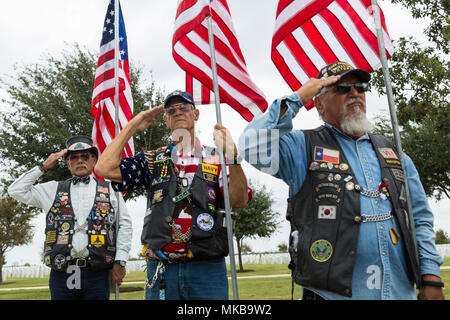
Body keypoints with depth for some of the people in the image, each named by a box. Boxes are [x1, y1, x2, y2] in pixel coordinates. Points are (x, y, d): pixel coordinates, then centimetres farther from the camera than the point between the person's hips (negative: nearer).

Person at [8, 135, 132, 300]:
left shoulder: (110, 190, 11)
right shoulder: (54, 189, 16)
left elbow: (125, 225, 7)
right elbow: (16, 190, 12)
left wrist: (120, 261, -2)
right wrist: (43, 167, 8)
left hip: (97, 273, -1)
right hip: (62, 272, 1)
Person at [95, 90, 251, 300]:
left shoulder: (216, 159, 8)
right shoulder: (153, 161, 12)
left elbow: (239, 201, -6)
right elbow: (105, 168, 0)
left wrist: (232, 156, -21)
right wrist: (132, 127, 4)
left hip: (207, 269, -1)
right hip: (161, 269, 1)